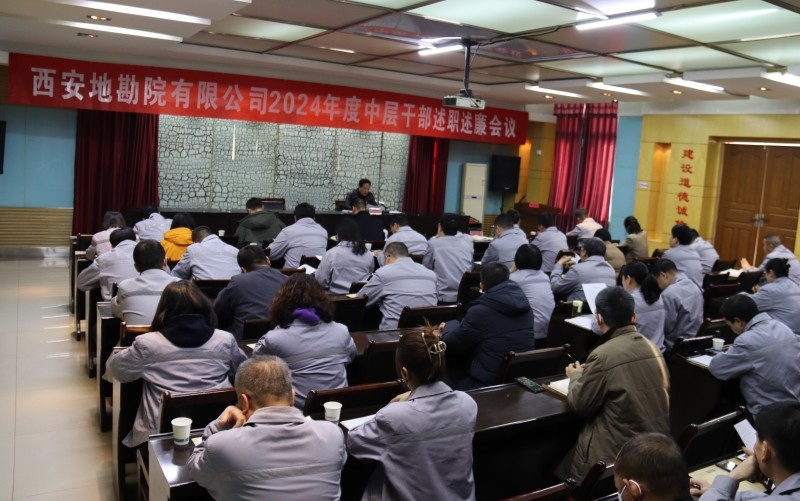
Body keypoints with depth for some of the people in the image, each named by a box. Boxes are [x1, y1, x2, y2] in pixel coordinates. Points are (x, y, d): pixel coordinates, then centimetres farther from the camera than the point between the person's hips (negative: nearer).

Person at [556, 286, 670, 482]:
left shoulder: (603, 355, -20)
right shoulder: (652, 348, 2)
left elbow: (580, 406, -9)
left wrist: (576, 376, 10)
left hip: (621, 452, -8)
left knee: (559, 473, 12)